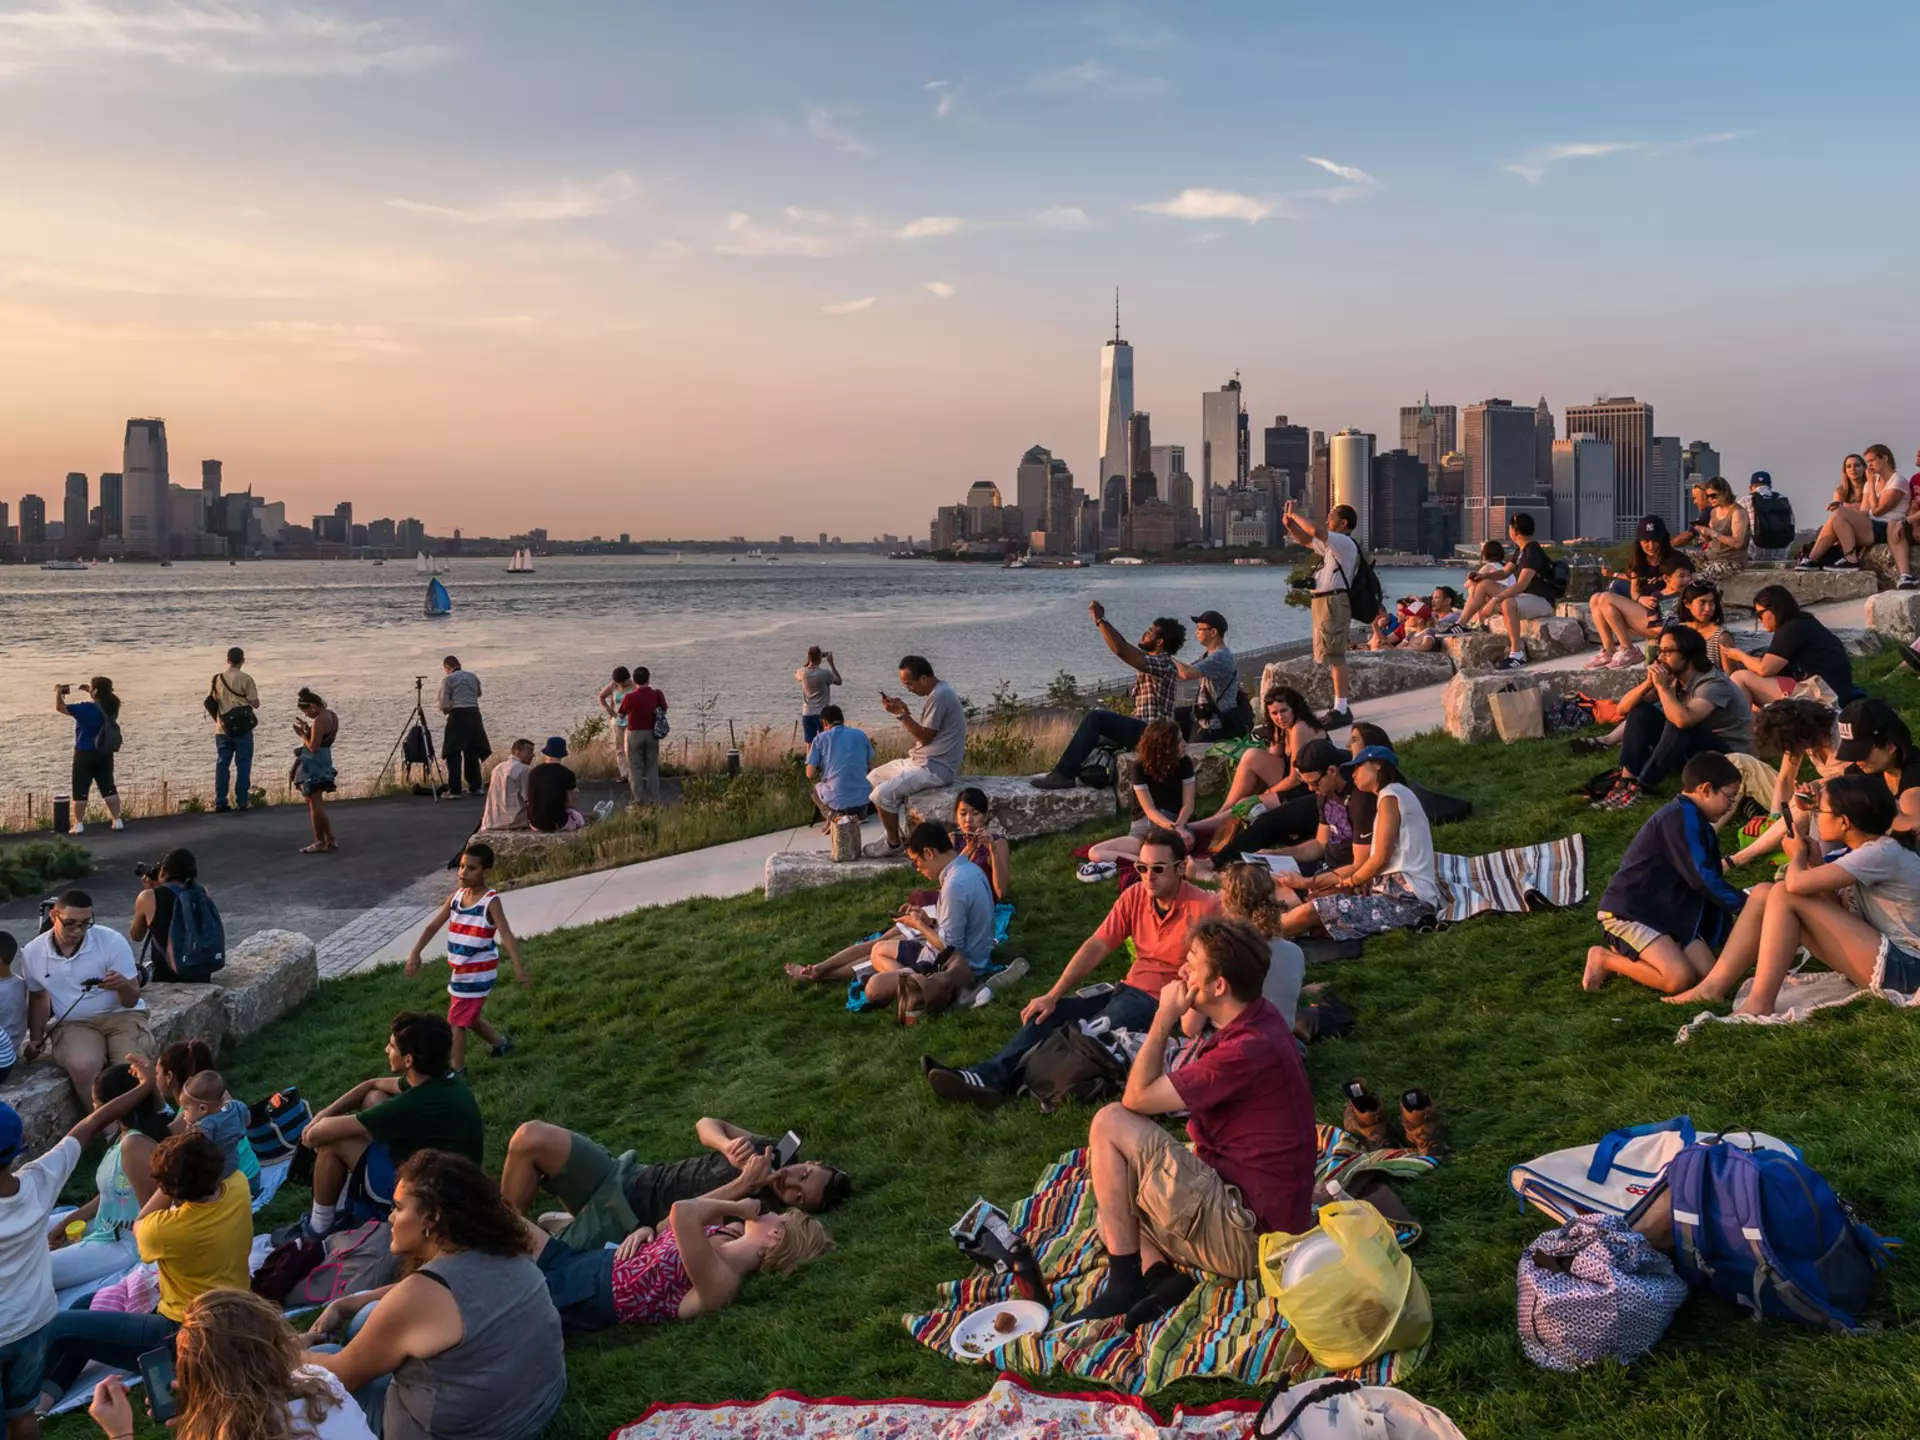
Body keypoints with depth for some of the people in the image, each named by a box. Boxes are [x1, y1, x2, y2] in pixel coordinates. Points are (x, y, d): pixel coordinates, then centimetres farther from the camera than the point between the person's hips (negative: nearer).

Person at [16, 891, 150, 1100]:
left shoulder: (112, 941, -13)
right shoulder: (32, 952, -3)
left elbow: (131, 1001, -10)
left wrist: (123, 986, -33)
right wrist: (36, 1038, 9)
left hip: (121, 1015, -2)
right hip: (73, 1023, 2)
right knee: (82, 1067, -34)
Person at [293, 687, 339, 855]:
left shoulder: (318, 721, -21)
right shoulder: (332, 716, 7)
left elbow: (313, 747, -23)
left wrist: (302, 734, -10)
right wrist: (307, 729, 10)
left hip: (313, 765, -10)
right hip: (324, 761, 10)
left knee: (314, 804, -2)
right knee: (318, 803, 18)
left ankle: (320, 843, 3)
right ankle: (329, 839, 20)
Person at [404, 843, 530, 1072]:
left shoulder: (491, 901, -19)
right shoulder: (455, 897, 1)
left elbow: (506, 935, -27)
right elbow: (433, 925, 5)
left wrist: (519, 968, -37)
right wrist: (415, 953, -6)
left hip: (478, 973, -7)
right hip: (457, 971, 7)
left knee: (456, 1021, -3)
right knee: (469, 1017, 23)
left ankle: (457, 1069, 12)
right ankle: (501, 1042, 44)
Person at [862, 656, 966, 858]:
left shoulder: (940, 696, -21)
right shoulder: (935, 692, 11)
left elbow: (924, 736, -20)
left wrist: (901, 714, -19)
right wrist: (903, 710, 5)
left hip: (936, 767, -11)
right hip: (922, 760, 11)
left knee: (883, 794, -20)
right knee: (873, 778, 14)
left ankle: (893, 843, 1)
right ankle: (893, 833, 17)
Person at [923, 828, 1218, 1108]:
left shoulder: (1205, 908, -15)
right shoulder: (1134, 896, 4)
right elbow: (1095, 947, 1)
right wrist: (1052, 997, -5)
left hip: (1166, 1003, -8)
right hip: (1129, 989, 8)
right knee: (1048, 1013, -5)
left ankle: (999, 1080, -30)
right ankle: (989, 1075, -20)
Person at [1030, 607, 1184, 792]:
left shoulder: (1164, 665, -14)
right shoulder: (1150, 659, 16)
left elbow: (1121, 651, -24)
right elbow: (1124, 646, 23)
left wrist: (1100, 621, -19)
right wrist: (1102, 619, 12)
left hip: (1152, 732, -11)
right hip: (1142, 729, 11)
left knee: (1095, 717, -23)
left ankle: (1062, 774, -26)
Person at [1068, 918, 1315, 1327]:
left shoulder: (1249, 1051, -26)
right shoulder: (1259, 1016, 3)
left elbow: (1137, 1097, -18)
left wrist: (1164, 1016, -10)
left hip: (1245, 1237, -10)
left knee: (1110, 1124, -10)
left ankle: (1124, 1282, -5)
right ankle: (1160, 1275, -1)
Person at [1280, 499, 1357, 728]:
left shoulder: (1345, 542, -11)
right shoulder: (1333, 544, 20)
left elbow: (1315, 531, -25)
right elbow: (1308, 541, 30)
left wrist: (1293, 515, -11)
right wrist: (1290, 525, 14)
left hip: (1334, 602, -11)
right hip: (1324, 602, 11)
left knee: (1334, 655, -13)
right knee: (1331, 656, 14)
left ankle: (1341, 710, -14)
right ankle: (1339, 708, 21)